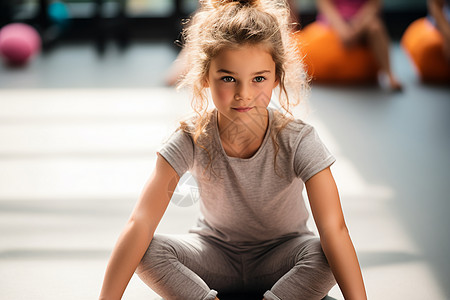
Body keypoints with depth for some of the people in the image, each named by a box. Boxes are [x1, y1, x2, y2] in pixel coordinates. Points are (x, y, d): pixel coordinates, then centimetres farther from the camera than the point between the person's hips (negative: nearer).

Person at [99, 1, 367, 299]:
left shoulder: (297, 141, -24)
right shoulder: (192, 140, -22)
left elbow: (334, 229, -31)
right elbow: (140, 224, -28)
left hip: (278, 260, -1)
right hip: (215, 253, 1)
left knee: (321, 253, -33)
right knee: (148, 250, -26)